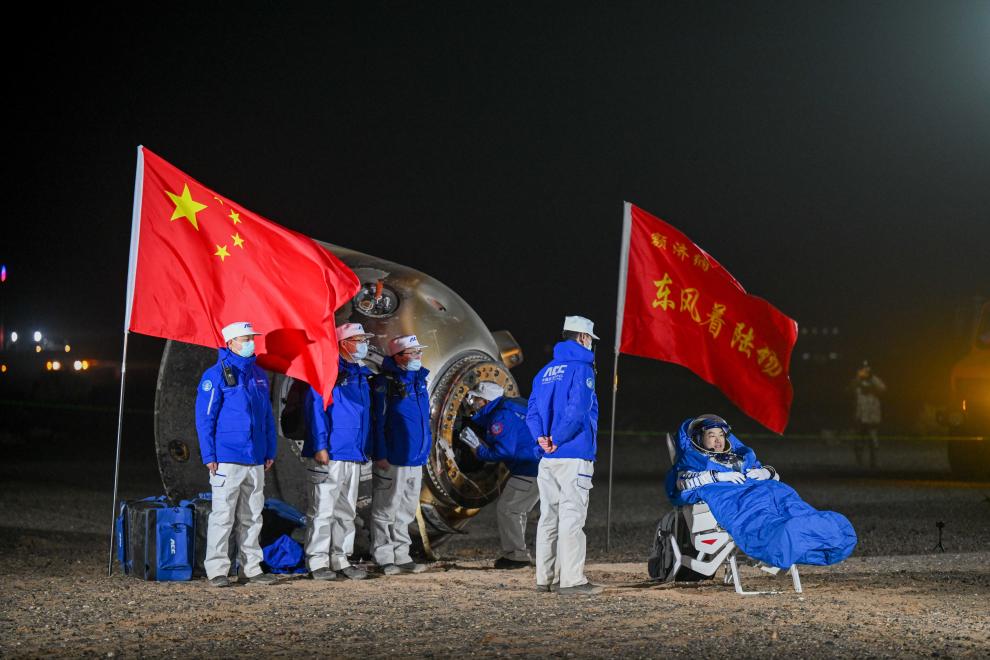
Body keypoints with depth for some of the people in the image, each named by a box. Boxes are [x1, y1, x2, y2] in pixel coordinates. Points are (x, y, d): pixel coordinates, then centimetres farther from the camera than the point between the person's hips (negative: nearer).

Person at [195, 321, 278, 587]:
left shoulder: (259, 375, 14)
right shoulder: (215, 375, -6)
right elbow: (204, 417, -8)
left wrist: (270, 451, 14)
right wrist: (209, 456, -12)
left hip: (255, 460, 6)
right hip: (227, 459, -6)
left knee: (252, 517, 10)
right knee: (223, 516, -3)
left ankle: (252, 568, 16)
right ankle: (217, 570, 3)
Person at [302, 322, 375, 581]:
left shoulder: (361, 375, 18)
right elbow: (315, 407, -13)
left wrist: (367, 449, 17)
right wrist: (320, 446, -19)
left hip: (354, 456, 8)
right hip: (328, 455, -8)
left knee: (346, 512, 11)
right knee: (323, 510, -5)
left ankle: (340, 560, 18)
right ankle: (318, 562, 0)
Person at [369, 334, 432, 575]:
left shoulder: (419, 380, 13)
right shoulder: (384, 382, -11)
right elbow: (377, 421, -13)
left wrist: (425, 451, 18)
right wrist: (380, 455, -17)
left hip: (415, 460, 8)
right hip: (392, 460, -8)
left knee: (406, 511, 14)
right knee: (386, 510, 1)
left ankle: (401, 556, 22)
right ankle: (385, 559, 7)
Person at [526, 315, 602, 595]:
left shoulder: (546, 371, 16)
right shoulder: (581, 368, -8)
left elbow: (532, 411, 9)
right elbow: (577, 410, -20)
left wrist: (542, 437, -4)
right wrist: (557, 440, -11)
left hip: (547, 458, 8)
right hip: (574, 456, -8)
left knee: (549, 516, 10)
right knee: (572, 517, -7)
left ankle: (545, 578, 14)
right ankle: (571, 580, -8)